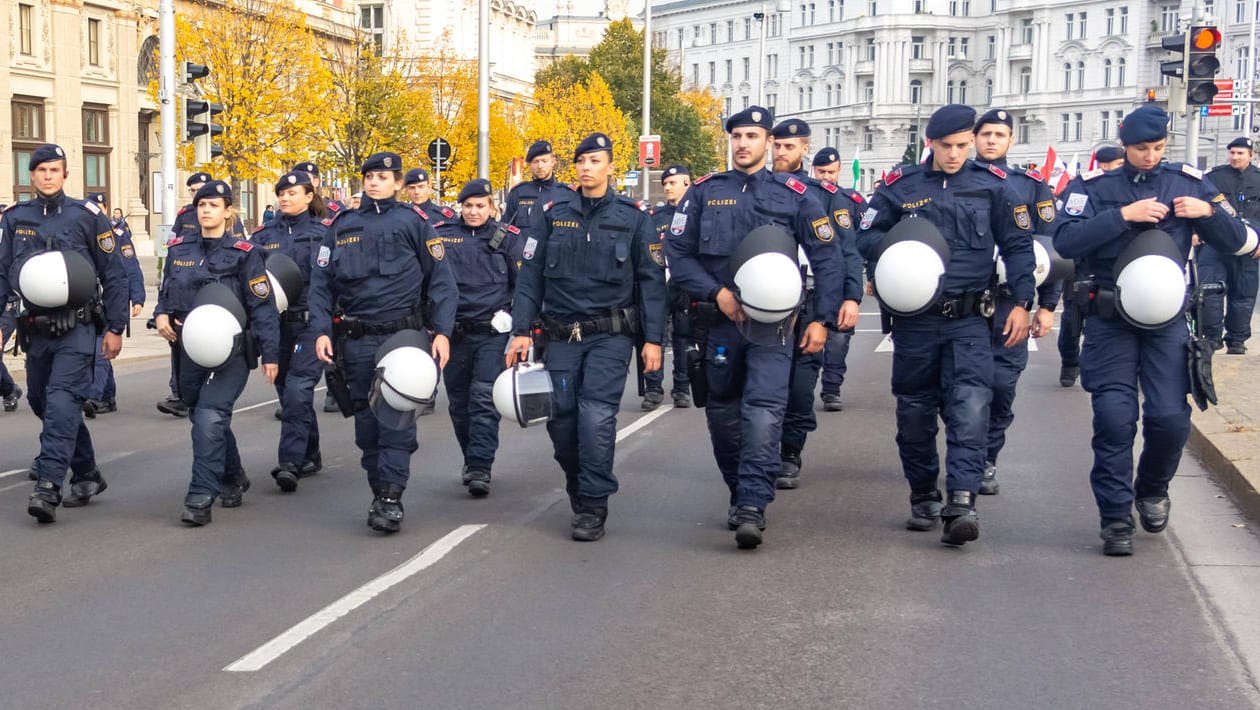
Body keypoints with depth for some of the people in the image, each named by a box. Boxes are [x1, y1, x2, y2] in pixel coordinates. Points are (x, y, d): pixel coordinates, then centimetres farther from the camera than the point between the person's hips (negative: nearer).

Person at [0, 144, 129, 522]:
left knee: (62, 398, -19)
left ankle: (48, 487, -25)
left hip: (77, 329, -5)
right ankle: (87, 475, 26)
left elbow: (114, 274, 1)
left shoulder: (87, 216, -2)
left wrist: (115, 328, -2)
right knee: (42, 402, 12)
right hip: (36, 330, 5)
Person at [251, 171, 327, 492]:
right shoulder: (264, 234, 10)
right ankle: (309, 456, 27)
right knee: (286, 391, 11)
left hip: (312, 321, -5)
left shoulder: (324, 231, 1)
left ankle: (290, 463, -17)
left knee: (297, 390, -16)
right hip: (277, 322, 5)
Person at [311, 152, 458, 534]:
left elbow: (441, 280, 1)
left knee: (397, 417, -11)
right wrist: (322, 330, -2)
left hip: (402, 335, -3)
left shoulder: (412, 221, 3)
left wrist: (442, 331, -7)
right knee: (367, 420, 8)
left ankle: (391, 497, -11)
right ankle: (378, 492, 19)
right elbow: (321, 282, 10)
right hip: (356, 341, 4)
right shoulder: (341, 225, 12)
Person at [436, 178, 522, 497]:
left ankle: (480, 469, -12)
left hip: (492, 332, -2)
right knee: (459, 401, 10)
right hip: (454, 332, 2)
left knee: (484, 399, -11)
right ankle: (471, 458, 28)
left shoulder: (507, 238, 3)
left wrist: (513, 316, -1)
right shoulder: (442, 235, 5)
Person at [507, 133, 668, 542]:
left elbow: (651, 279, 3)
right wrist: (521, 330, -3)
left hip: (610, 335, -2)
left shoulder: (632, 217, 2)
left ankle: (593, 507, -3)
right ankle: (578, 492, 28)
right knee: (562, 420, 4)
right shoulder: (552, 212, 4)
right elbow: (530, 274, 4)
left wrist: (653, 338, -3)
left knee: (597, 417, -14)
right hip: (562, 335, 2)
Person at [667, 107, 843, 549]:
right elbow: (677, 252, 3)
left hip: (773, 323, -3)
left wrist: (821, 319, -3)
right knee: (722, 412, 10)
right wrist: (717, 292, -9)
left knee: (764, 409, -16)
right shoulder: (704, 192, 6)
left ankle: (753, 506, -18)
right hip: (719, 321, 3)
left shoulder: (793, 194, 2)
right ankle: (739, 492, 28)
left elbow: (827, 259, 4)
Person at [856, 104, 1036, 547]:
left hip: (969, 322, -1)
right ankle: (923, 497, 25)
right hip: (915, 322, 1)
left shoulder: (991, 185, 4)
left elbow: (1018, 245, 8)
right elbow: (866, 238, 7)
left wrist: (1022, 302, 1)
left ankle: (961, 503, -22)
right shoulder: (900, 187, 4)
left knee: (970, 406, -17)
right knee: (915, 411, 8)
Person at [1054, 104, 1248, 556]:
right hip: (1110, 320, -1)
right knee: (1114, 417, -6)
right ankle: (1116, 518, 6)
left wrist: (1209, 212, -11)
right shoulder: (1094, 186, -1)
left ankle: (1152, 489, 25)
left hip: (1167, 319, 2)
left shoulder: (1188, 184, 6)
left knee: (1171, 416, -5)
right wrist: (1123, 215, -23)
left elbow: (1236, 243, 8)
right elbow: (1066, 241, -16)